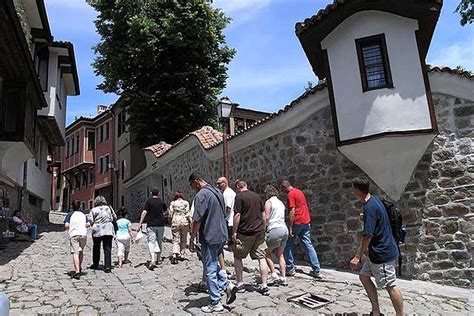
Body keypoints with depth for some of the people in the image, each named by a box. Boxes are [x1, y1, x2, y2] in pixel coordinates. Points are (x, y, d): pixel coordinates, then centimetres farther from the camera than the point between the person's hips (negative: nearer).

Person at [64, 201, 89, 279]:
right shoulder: (83, 215, 18)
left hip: (74, 235, -3)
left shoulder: (70, 215, 9)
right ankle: (79, 267, 31)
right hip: (83, 234, 3)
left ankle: (77, 271, -20)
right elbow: (88, 224, 6)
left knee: (75, 253, -9)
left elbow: (66, 225, -4)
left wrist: (69, 228, 16)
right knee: (81, 251, 22)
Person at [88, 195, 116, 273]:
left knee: (96, 249, 17)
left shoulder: (93, 210, -3)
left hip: (97, 231, -1)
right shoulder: (109, 208, 4)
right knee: (107, 249, 1)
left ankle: (95, 265, 29)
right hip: (108, 230, 1)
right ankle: (107, 267, -4)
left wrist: (96, 222, 15)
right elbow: (115, 217, 11)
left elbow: (90, 221, -5)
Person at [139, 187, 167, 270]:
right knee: (159, 242, 16)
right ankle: (158, 259, 24)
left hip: (151, 225, -3)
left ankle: (152, 260, -22)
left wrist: (141, 223, -11)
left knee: (151, 242, -6)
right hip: (161, 224, 3)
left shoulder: (148, 201, -3)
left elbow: (144, 212, -13)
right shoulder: (162, 202, 8)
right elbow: (166, 211, 23)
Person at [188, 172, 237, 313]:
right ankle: (228, 285, 10)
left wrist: (191, 239, -10)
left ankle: (215, 303, 12)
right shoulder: (218, 191, 11)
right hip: (222, 235, 9)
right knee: (214, 264, 25)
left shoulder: (201, 194, -16)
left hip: (209, 237, -9)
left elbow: (197, 220, -19)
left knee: (210, 270, 3)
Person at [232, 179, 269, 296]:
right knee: (261, 258, 6)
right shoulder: (257, 196, 12)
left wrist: (234, 232, -9)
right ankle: (264, 286, 6)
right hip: (259, 231, 5)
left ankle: (240, 284, 15)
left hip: (244, 232, -5)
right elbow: (263, 214, 15)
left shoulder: (239, 197, -7)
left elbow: (237, 215, -13)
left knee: (237, 257, 11)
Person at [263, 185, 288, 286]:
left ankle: (274, 275, 0)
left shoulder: (269, 202, -2)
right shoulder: (281, 203, 20)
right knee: (280, 255, 13)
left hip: (275, 229, -7)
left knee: (267, 252, 8)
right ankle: (283, 278, 10)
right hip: (284, 229, 7)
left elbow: (266, 218, -10)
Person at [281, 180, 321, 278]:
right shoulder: (300, 192, 17)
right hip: (306, 222, 8)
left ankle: (290, 268, 10)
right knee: (308, 245, 8)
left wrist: (290, 228, -16)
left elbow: (292, 211, -17)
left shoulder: (291, 194, -10)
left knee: (288, 245, 7)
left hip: (297, 222, -8)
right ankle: (317, 270, 6)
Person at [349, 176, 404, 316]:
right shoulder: (373, 200, 6)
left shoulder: (370, 208, -24)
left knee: (390, 286, 1)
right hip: (376, 251, 10)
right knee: (364, 276, 15)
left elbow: (368, 236, -25)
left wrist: (357, 257, -20)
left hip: (382, 253, -10)